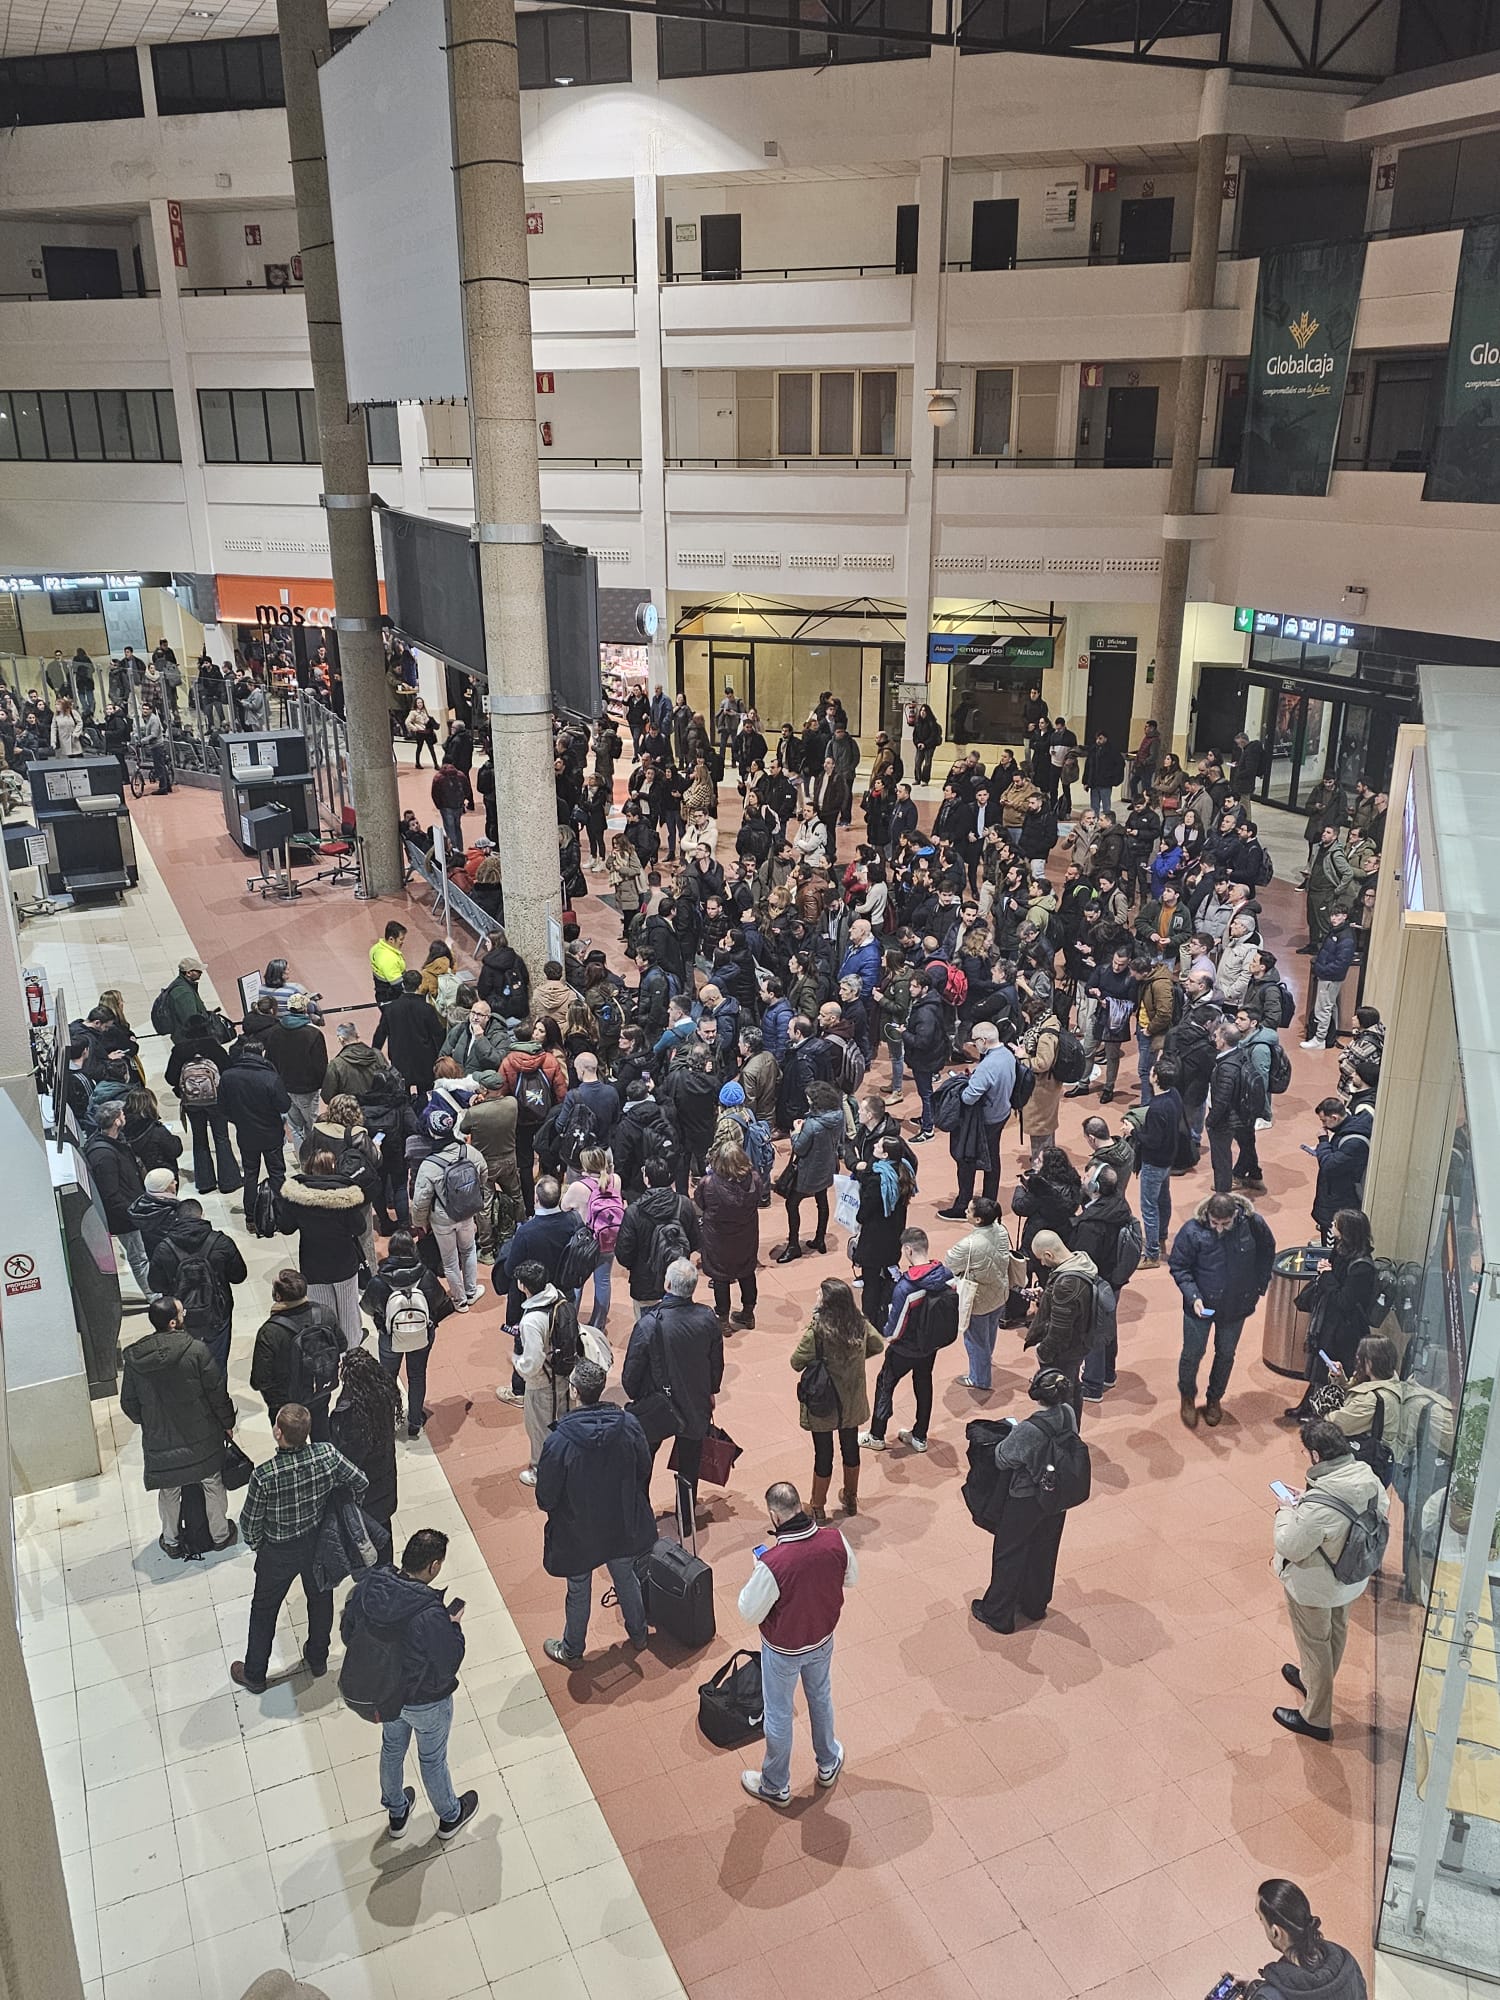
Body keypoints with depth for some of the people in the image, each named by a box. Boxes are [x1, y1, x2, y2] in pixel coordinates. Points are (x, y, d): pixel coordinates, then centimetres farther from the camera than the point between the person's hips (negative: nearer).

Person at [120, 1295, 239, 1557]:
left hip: (160, 1440, 2)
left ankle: (171, 1541, 39)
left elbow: (129, 1403, 0)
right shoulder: (196, 1350, -23)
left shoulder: (134, 1357, -13)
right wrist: (228, 1422, 2)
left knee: (168, 1491, 23)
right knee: (212, 1484, 20)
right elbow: (217, 1393, -15)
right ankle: (220, 1534, 35)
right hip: (202, 1437, -2)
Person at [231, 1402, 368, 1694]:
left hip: (279, 1553, -3)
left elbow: (250, 1523, -19)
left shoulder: (264, 1476, -34)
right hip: (320, 1545, 3)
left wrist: (256, 1544, 4)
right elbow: (360, 1483, -11)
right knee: (320, 1597, 28)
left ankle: (254, 1675, 42)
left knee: (265, 1609, 23)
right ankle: (317, 1660, 48)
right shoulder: (328, 1456, -26)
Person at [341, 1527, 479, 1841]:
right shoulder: (431, 1616, -40)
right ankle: (450, 1817, 50)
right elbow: (446, 1670, -27)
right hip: (425, 1702, -4)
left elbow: (347, 1634, -5)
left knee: (392, 1748, 31)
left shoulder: (366, 1588, -23)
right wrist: (454, 1627, -15)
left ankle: (396, 1813, 56)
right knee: (432, 1759, 23)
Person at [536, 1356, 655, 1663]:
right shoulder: (629, 1426, -21)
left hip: (577, 1534, -3)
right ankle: (638, 1634, 50)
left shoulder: (559, 1442, -32)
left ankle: (571, 1650, 43)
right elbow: (644, 1472, -5)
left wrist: (550, 1508, 5)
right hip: (622, 1527, 3)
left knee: (579, 1593, 20)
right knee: (626, 1579, 28)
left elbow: (546, 1497, -19)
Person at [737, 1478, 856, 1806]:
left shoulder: (772, 1564, -39)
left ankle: (776, 1785, 44)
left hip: (783, 1650, -4)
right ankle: (828, 1764, 53)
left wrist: (755, 1576, -7)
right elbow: (851, 1579, -4)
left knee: (778, 1714, 21)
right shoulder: (835, 1540, -25)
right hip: (823, 1639, 4)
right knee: (821, 1698, 30)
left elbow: (750, 1614, -22)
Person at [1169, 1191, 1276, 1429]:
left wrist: (1260, 1285, 3)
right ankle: (1187, 1397, 38)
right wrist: (1193, 1296, -24)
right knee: (1192, 1353, 11)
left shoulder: (1252, 1224, -19)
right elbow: (1178, 1266, -13)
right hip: (1201, 1305, -2)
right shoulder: (1192, 1230, -24)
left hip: (1237, 1304, 2)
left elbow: (1267, 1250, 2)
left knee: (1226, 1354, 19)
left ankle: (1215, 1398, 43)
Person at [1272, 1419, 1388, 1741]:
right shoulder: (1367, 1476, -19)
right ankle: (1314, 1680, 58)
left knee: (1314, 1644, 15)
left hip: (1314, 1587, -7)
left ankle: (1316, 1719, 35)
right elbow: (1382, 1509, 3)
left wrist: (1286, 1512, -11)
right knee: (1337, 1630, 30)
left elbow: (1290, 1547, -29)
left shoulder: (1317, 1508, -41)